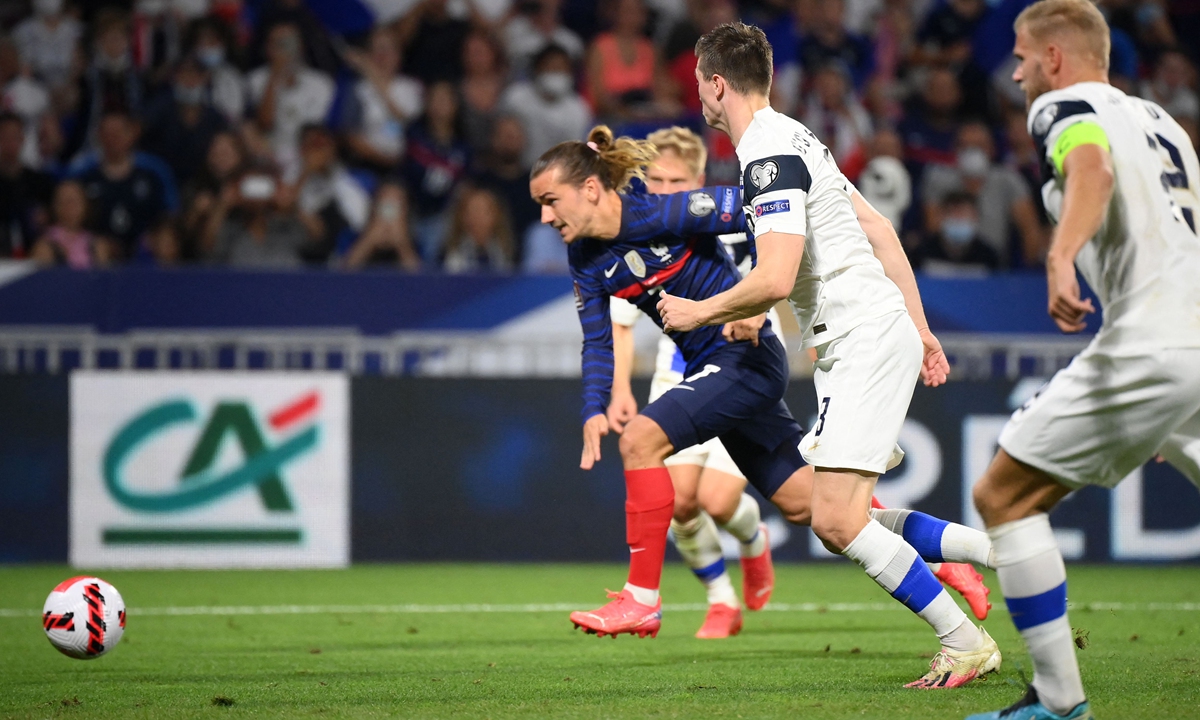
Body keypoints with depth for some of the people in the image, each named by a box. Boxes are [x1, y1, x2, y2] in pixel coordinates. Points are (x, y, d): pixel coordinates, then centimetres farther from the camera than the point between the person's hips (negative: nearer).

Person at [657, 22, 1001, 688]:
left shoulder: (770, 155, -15)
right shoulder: (792, 140, 17)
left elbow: (775, 279, -25)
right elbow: (878, 229, 22)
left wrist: (699, 312, -8)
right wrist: (918, 326, 24)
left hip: (867, 342, -11)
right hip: (860, 343, 11)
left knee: (838, 520, -16)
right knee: (825, 513, 12)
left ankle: (966, 642, -14)